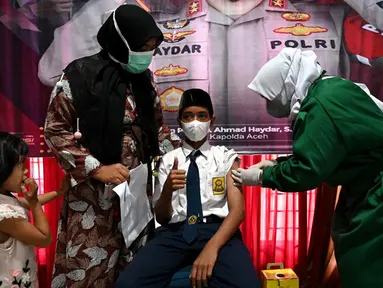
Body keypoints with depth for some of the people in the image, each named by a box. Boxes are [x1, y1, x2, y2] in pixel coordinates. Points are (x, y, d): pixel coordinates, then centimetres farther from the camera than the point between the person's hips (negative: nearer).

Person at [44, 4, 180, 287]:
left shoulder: (144, 78, 8)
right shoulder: (80, 76, -9)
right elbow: (56, 131, -8)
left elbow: (157, 126, 16)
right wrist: (97, 169, -15)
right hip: (93, 193, -4)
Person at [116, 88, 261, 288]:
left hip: (217, 230, -1)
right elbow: (161, 217, 12)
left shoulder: (227, 158, 11)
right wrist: (168, 189, -11)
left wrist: (212, 247, -18)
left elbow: (237, 209, 0)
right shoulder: (168, 160, 15)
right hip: (176, 232, 2)